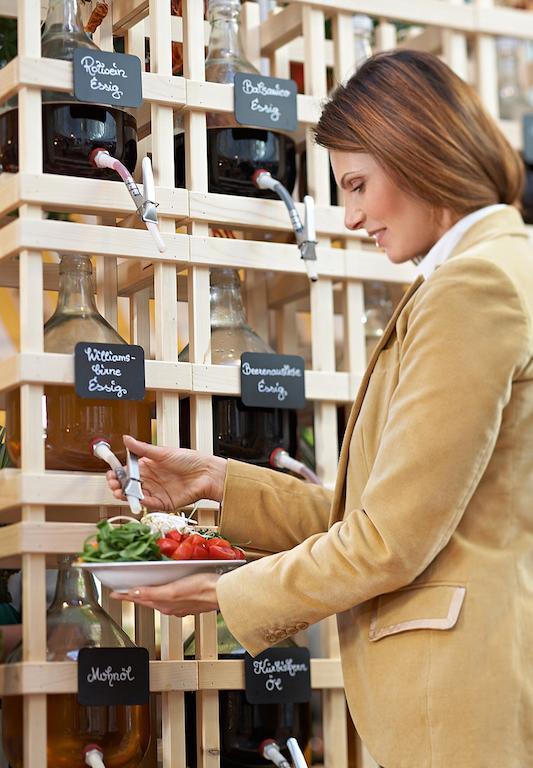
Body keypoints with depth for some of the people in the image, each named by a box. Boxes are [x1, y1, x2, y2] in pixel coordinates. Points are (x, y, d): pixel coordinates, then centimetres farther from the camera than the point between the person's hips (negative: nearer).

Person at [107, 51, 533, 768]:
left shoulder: (474, 285, -15)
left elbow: (390, 542, -17)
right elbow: (381, 512, 15)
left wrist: (230, 595, -4)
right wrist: (220, 480, 13)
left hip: (473, 702, -10)